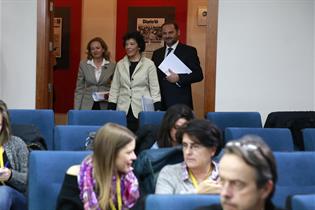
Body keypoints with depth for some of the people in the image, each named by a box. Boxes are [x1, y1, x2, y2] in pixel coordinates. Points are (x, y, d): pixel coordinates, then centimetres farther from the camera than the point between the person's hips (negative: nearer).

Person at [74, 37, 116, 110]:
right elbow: (79, 89, 7)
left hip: (105, 107, 0)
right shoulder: (83, 65, 6)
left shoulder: (112, 66, 4)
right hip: (87, 107, 1)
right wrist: (77, 110, 1)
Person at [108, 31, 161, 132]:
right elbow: (114, 89, 13)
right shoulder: (120, 64, 10)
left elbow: (155, 89, 0)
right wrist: (111, 109, 5)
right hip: (123, 110, 3)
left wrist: (156, 111, -7)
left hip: (142, 111, -3)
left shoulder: (149, 64, 1)